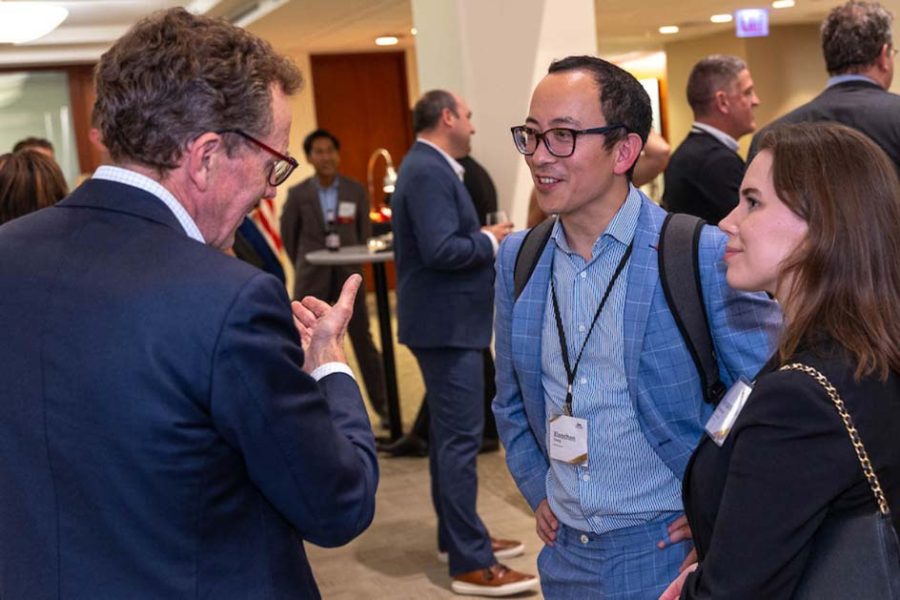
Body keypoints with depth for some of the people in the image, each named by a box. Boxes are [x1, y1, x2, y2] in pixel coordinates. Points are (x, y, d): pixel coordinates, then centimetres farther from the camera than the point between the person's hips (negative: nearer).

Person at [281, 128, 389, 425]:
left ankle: (382, 405, 13)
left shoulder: (356, 190, -1)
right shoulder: (298, 194, -2)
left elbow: (365, 232, 7)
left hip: (349, 276, 0)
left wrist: (355, 263, 7)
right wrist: (304, 266, 11)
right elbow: (288, 234, 7)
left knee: (363, 340, 5)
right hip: (312, 279, 0)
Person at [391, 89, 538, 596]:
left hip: (449, 319, 11)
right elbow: (441, 250, -27)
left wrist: (484, 240, 3)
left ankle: (457, 535, 30)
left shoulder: (431, 167, 13)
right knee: (461, 436, -7)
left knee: (450, 432, 17)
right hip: (446, 323, -11)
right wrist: (489, 240, -13)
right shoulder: (428, 171, -19)